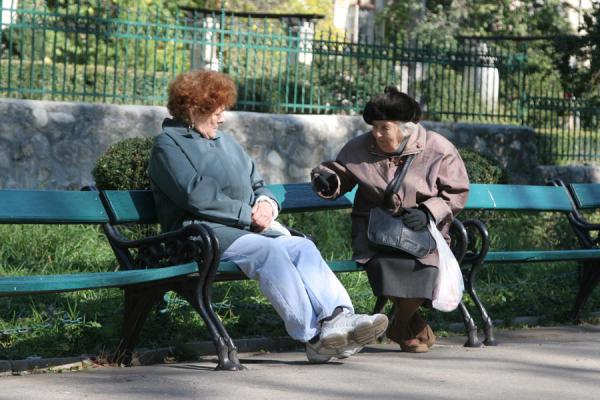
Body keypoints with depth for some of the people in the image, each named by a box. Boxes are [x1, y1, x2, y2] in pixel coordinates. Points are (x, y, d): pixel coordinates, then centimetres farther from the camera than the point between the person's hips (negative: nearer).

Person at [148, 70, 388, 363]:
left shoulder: (225, 141, 30)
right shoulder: (169, 143, 6)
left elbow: (258, 185, 29)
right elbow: (195, 196, -9)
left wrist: (266, 203, 4)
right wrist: (248, 214, -11)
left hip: (249, 229, 7)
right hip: (204, 232, -7)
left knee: (302, 247, -24)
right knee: (269, 250, -34)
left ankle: (339, 318, -44)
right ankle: (314, 336, -44)